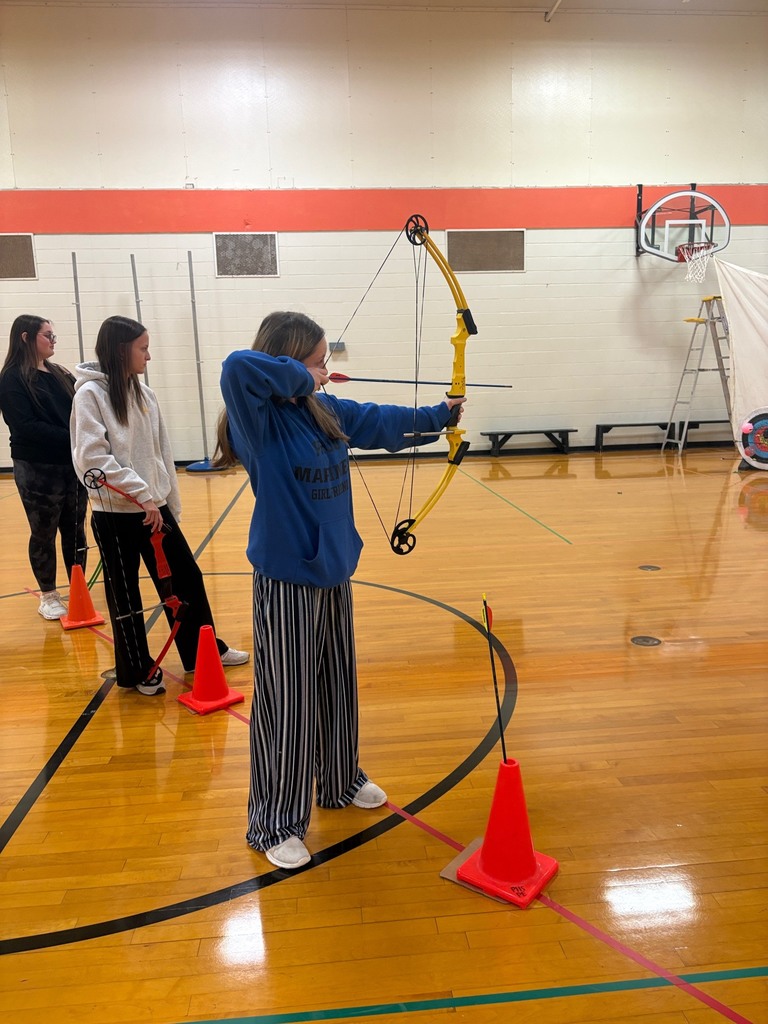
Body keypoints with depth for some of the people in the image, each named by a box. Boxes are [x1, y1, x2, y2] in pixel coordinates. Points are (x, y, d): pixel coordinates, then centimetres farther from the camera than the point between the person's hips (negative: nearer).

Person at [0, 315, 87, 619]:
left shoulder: (60, 374, 12)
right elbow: (25, 426, -17)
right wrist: (71, 438, -22)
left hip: (73, 465, 5)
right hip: (37, 469, -5)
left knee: (75, 531, 10)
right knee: (43, 534, 7)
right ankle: (48, 595, 21)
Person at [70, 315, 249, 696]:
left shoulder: (144, 393, 9)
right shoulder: (90, 393, -10)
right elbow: (92, 457, -18)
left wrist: (170, 503, 13)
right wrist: (140, 494, -22)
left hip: (154, 507, 7)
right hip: (115, 514, -6)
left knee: (186, 578, 14)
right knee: (124, 595, 8)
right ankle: (139, 670, 25)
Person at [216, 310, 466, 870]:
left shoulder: (326, 410, 6)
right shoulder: (259, 418, -16)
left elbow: (382, 420, 19)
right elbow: (237, 366, -36)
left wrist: (439, 414, 28)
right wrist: (297, 378, -22)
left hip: (334, 572, 8)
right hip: (286, 580, -8)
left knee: (339, 686, 21)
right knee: (286, 702, 3)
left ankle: (341, 781, 43)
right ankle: (275, 824, 22)